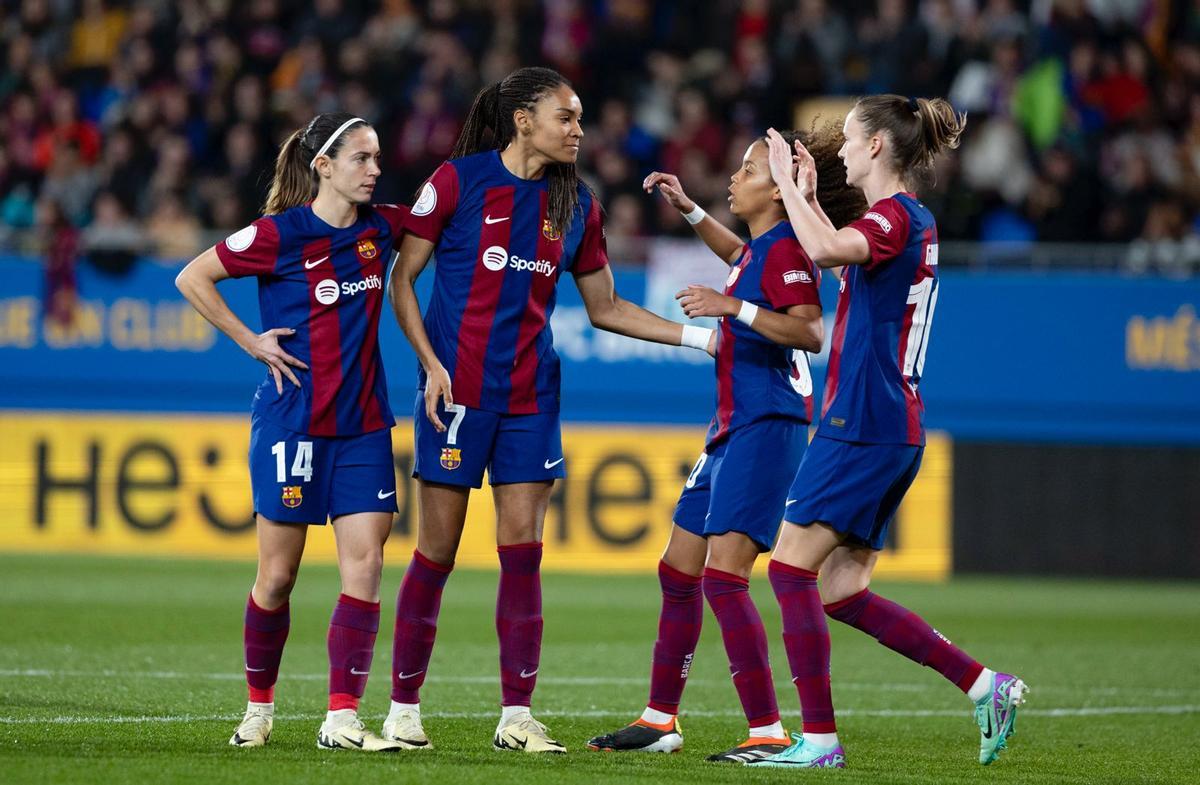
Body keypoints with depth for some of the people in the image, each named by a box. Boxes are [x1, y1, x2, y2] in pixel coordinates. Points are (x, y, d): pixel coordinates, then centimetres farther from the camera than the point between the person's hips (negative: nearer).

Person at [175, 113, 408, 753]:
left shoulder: (380, 227, 5)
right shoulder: (279, 234, -9)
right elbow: (192, 279, -2)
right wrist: (251, 342, -4)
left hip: (363, 423, 4)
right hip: (294, 418, -4)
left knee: (365, 563, -8)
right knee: (278, 574, 2)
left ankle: (342, 718, -8)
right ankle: (259, 706, 21)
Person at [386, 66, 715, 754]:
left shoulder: (576, 204, 8)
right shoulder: (459, 180, -5)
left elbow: (605, 308, 16)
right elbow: (402, 280, -1)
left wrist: (697, 335, 8)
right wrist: (431, 363, -11)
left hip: (531, 395, 4)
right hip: (458, 389, -4)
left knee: (523, 548, -1)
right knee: (438, 550, -1)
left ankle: (517, 716, 2)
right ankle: (404, 708, 9)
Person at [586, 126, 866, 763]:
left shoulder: (786, 249, -13)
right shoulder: (757, 247, 16)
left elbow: (810, 332, -26)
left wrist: (733, 307, -29)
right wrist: (688, 210, 34)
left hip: (766, 428, -10)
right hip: (733, 426, 10)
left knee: (723, 575, -17)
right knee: (678, 571, 14)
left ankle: (769, 733, -17)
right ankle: (660, 721, 24)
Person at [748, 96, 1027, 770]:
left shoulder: (896, 217, -12)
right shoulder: (915, 221, 17)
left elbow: (827, 251, -33)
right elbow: (841, 256, 39)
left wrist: (788, 182, -20)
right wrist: (808, 196, 32)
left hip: (862, 426, -10)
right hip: (897, 431, 10)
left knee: (792, 568, -6)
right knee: (842, 591, 9)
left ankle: (820, 739, -6)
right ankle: (984, 684, 6)